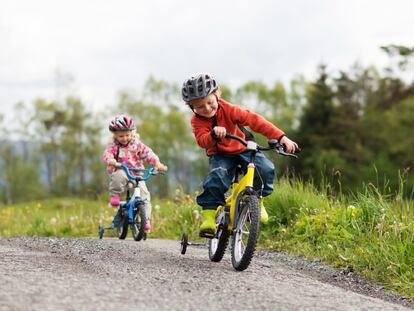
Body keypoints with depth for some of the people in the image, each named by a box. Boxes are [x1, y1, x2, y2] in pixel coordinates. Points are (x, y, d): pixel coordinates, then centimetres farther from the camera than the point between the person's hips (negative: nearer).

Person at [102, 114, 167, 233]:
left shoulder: (136, 144, 4)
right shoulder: (114, 145, 0)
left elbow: (148, 153, -4)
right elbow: (107, 153, -16)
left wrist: (157, 163, -21)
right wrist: (110, 160, -41)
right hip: (121, 172, -2)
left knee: (144, 194, -15)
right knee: (118, 176, -40)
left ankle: (146, 220, -3)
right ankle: (114, 196, -15)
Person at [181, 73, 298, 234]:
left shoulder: (228, 109, -18)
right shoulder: (197, 121, -12)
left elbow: (254, 120, -24)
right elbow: (202, 141, -29)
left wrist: (281, 137, -33)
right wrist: (213, 135, -55)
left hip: (244, 148, 0)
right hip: (220, 155, 0)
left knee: (266, 169, -24)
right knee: (215, 178, -31)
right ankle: (208, 214, -20)